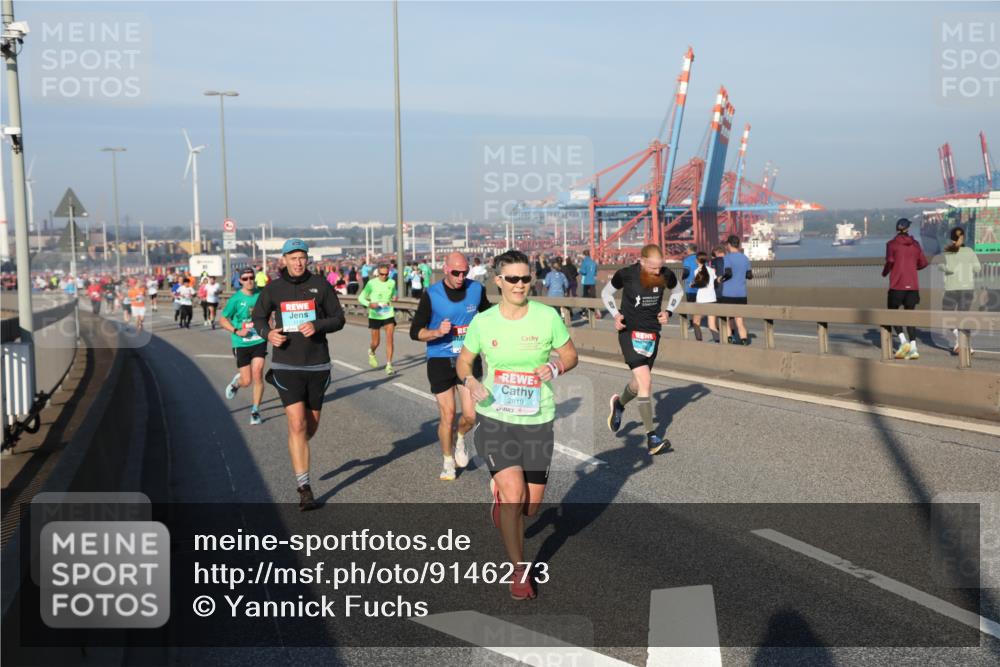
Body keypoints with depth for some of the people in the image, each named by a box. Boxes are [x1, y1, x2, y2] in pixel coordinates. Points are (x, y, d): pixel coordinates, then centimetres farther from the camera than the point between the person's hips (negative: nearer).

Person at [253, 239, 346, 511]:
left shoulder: (320, 284, 0)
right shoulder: (273, 289, 0)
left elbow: (339, 319, 2)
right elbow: (258, 317, 13)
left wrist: (317, 326, -18)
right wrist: (268, 333, -9)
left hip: (317, 365, 2)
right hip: (286, 366, -1)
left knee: (311, 425, 13)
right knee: (297, 424, -11)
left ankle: (297, 451, 48)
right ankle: (303, 488, -6)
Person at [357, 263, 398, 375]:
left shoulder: (392, 283, 1)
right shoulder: (371, 283, -8)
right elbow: (361, 298, -4)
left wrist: (393, 298, 4)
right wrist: (369, 304, -21)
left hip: (388, 314, 2)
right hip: (375, 316, -1)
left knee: (389, 339, -11)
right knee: (376, 342, 7)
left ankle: (389, 365, -6)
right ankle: (371, 352, 43)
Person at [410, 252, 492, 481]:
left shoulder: (477, 289, -2)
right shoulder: (431, 294, -10)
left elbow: (488, 314, 19)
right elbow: (415, 332, -8)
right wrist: (437, 332, -25)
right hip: (441, 361, -2)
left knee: (471, 415, -2)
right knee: (447, 416, 2)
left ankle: (460, 438, 33)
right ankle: (448, 462, 25)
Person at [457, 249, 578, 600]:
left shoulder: (547, 316, -6)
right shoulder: (483, 322, -4)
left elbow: (570, 354, 5)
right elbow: (463, 360, 9)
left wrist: (556, 367, -17)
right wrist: (470, 381, -12)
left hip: (538, 420, 1)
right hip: (495, 418, -1)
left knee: (531, 505, 7)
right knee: (514, 494, -16)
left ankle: (501, 496, 46)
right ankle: (519, 571, 6)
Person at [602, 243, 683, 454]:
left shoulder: (666, 275, -6)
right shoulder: (626, 274, -14)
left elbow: (678, 291, 16)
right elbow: (606, 293, 5)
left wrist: (668, 312, 0)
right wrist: (615, 315, -10)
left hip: (652, 334, 4)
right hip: (630, 333, -4)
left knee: (639, 383, 15)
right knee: (645, 381, -17)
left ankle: (619, 405, 50)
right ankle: (652, 438, -13)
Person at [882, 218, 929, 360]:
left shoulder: (892, 244, -4)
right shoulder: (915, 244, 8)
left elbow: (890, 261, -15)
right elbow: (923, 263, 10)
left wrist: (884, 273, 3)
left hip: (897, 285, -4)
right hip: (913, 285, 4)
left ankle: (903, 341, -12)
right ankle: (913, 348, 0)